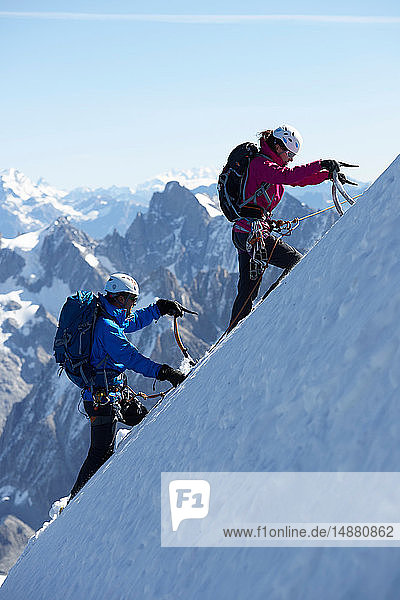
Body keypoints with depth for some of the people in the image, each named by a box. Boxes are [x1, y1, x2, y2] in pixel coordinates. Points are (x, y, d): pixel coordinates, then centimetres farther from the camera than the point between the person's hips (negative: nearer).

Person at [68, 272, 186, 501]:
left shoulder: (112, 316, 6)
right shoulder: (106, 327, -24)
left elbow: (135, 320, 27)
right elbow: (132, 358, -30)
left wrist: (161, 307, 22)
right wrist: (164, 372, -32)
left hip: (117, 390, 10)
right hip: (103, 395, -10)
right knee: (102, 453, -6)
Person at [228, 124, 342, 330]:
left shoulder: (268, 164, 19)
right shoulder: (260, 163, -11)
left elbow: (300, 179, 24)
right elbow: (288, 176, -28)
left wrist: (328, 173, 15)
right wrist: (320, 164, -28)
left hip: (241, 232, 10)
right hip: (253, 231, -10)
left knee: (247, 290, 12)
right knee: (297, 262, -5)